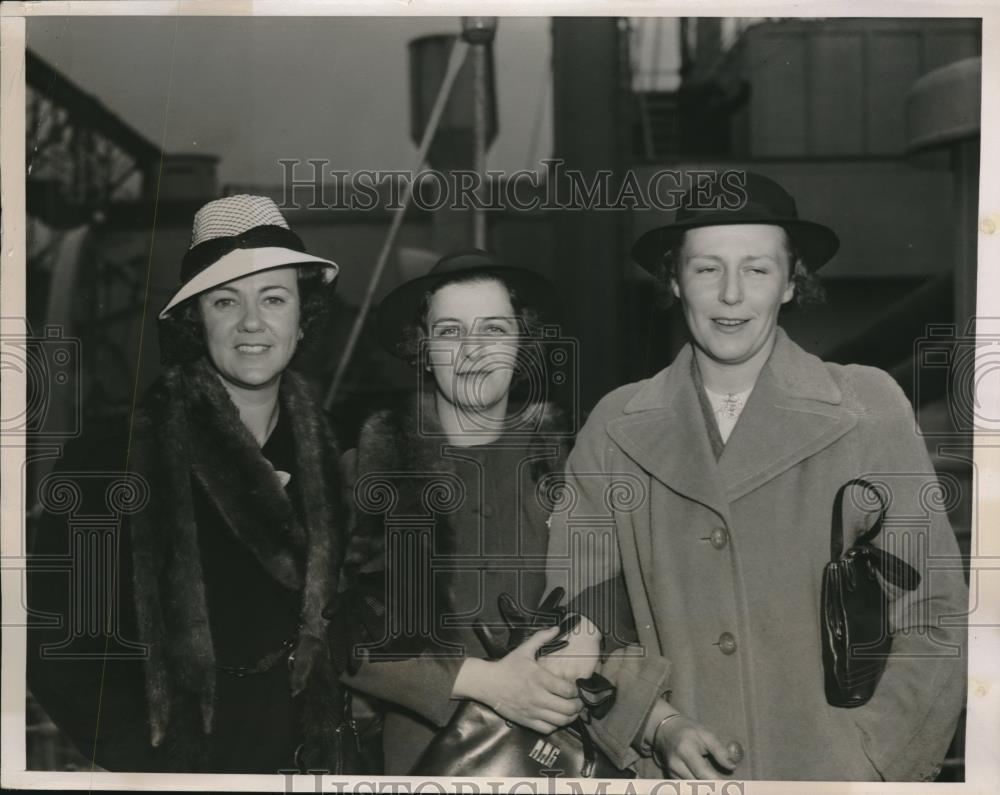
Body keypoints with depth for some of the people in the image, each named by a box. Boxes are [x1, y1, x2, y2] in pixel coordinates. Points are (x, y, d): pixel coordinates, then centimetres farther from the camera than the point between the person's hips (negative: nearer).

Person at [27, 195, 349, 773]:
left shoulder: (321, 448, -1)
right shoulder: (124, 448, -17)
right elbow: (51, 629, -16)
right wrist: (142, 754, -15)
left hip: (292, 742, 5)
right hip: (175, 742, -4)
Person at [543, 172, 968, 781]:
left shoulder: (870, 409, -5)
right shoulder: (615, 430, -1)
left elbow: (933, 624, -5)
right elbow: (578, 619, 1)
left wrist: (859, 768, -14)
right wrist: (658, 725, -13)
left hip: (830, 772, -1)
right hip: (673, 776, 1)